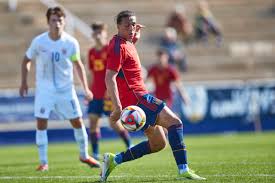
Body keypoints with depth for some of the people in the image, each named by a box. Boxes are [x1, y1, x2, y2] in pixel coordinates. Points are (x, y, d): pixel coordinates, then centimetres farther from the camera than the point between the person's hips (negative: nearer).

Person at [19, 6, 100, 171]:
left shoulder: (71, 43, -10)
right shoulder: (39, 42, -12)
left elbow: (78, 65, 5)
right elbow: (27, 60, 5)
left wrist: (86, 88, 2)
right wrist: (24, 82, 0)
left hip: (66, 89, 1)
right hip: (44, 89, -1)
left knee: (78, 121, 4)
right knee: (41, 123, -10)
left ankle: (84, 155, 25)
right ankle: (43, 162, -3)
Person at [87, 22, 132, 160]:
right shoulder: (92, 52, 12)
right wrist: (88, 92, 15)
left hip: (109, 93, -5)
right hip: (96, 94, 5)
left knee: (114, 123, -5)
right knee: (93, 120, -3)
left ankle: (130, 146, 13)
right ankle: (95, 153, 0)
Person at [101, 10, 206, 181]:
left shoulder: (127, 43, 15)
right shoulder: (119, 47, -13)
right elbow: (110, 78, -23)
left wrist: (137, 32, 27)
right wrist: (118, 107, -31)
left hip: (140, 97, 10)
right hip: (135, 97, -10)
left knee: (158, 144, 11)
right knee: (175, 122, -17)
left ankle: (114, 160, 12)